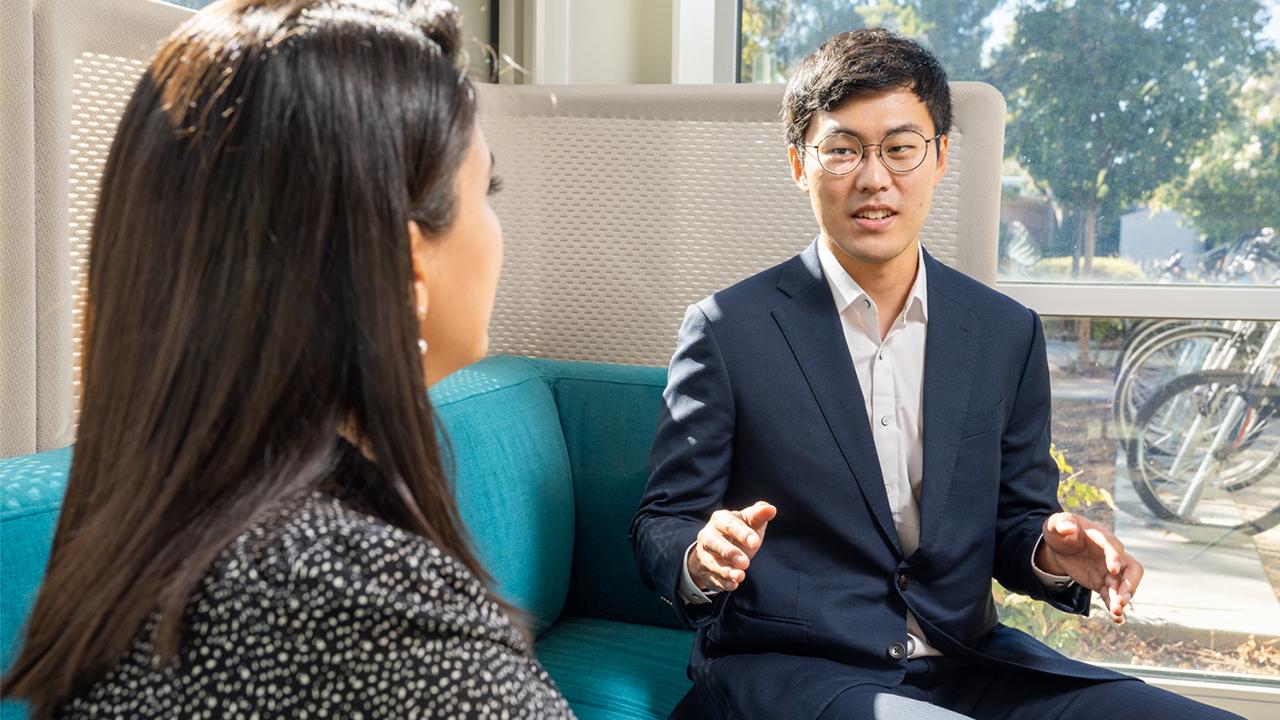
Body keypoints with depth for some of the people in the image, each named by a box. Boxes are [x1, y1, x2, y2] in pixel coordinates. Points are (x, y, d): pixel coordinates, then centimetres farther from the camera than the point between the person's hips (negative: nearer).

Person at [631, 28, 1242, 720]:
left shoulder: (1009, 333, 7)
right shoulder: (727, 330, -4)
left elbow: (1011, 523, 13)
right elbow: (660, 525, -2)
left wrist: (1052, 554, -11)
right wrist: (701, 558, -25)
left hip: (964, 662, 4)